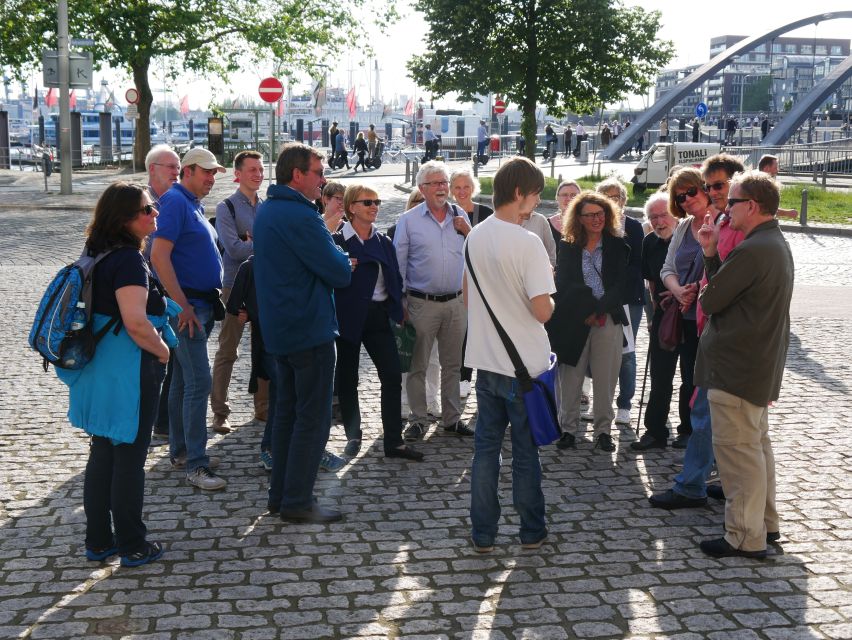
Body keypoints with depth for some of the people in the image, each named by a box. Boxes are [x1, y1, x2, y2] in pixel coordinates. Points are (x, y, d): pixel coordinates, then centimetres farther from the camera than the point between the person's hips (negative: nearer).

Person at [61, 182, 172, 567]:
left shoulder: (101, 254, 9)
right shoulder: (128, 259, -20)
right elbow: (136, 322, -29)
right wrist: (163, 351, -11)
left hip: (100, 369, 9)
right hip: (128, 373, -9)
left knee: (101, 455, 16)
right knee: (129, 459, 3)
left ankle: (98, 542, 26)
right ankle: (133, 547, 14)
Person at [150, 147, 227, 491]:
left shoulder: (194, 204, 16)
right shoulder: (174, 201, -13)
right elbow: (159, 256, -22)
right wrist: (183, 306, -22)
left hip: (201, 304, 10)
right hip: (187, 306, -10)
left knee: (183, 379, 15)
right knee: (199, 382, -10)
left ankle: (180, 450, 25)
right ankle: (196, 464, -6)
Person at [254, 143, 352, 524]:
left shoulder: (266, 211, 12)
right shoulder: (300, 216, -19)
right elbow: (340, 273, -19)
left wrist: (333, 261, 5)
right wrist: (342, 261, 3)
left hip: (279, 330, 10)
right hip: (310, 330, -10)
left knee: (287, 411, 16)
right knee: (313, 417, -2)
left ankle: (280, 495, 22)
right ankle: (297, 502, 2)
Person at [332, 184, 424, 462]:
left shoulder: (384, 242, 11)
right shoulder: (338, 241, -5)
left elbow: (395, 278, 13)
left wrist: (398, 311, 6)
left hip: (379, 315, 4)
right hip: (349, 317, -4)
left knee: (393, 376, -1)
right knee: (347, 379, 7)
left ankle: (394, 441, 5)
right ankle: (353, 437, 22)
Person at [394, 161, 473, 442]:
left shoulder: (460, 217, 8)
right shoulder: (409, 220, -3)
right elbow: (398, 264, -2)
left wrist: (467, 232, -5)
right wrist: (399, 303, -5)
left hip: (456, 302, 4)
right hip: (422, 303, -3)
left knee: (452, 364, 12)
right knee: (417, 365, 3)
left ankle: (452, 418, 23)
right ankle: (418, 420, 14)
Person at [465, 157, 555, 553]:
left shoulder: (475, 236, 3)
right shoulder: (527, 243, -19)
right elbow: (543, 311, -20)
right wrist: (548, 286, -1)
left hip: (485, 360, 6)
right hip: (524, 364, -6)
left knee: (486, 444, 12)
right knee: (526, 450, 8)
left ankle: (482, 534, 16)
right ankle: (532, 531, 22)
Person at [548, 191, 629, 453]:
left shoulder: (617, 246, 7)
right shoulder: (567, 247, 7)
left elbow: (619, 285, -1)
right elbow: (566, 284, -3)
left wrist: (598, 310, -11)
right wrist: (589, 306, -12)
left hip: (608, 320, 0)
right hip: (573, 321, 0)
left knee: (605, 378, 2)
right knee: (570, 379, 1)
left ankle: (603, 430, 12)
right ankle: (569, 429, 12)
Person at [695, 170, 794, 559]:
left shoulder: (751, 252, -22)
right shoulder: (777, 244, 12)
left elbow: (710, 301, -15)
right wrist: (711, 254, 5)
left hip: (735, 367, -11)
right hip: (762, 365, 11)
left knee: (737, 450, -3)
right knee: (756, 445, 19)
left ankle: (746, 538, 5)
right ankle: (765, 523, 31)